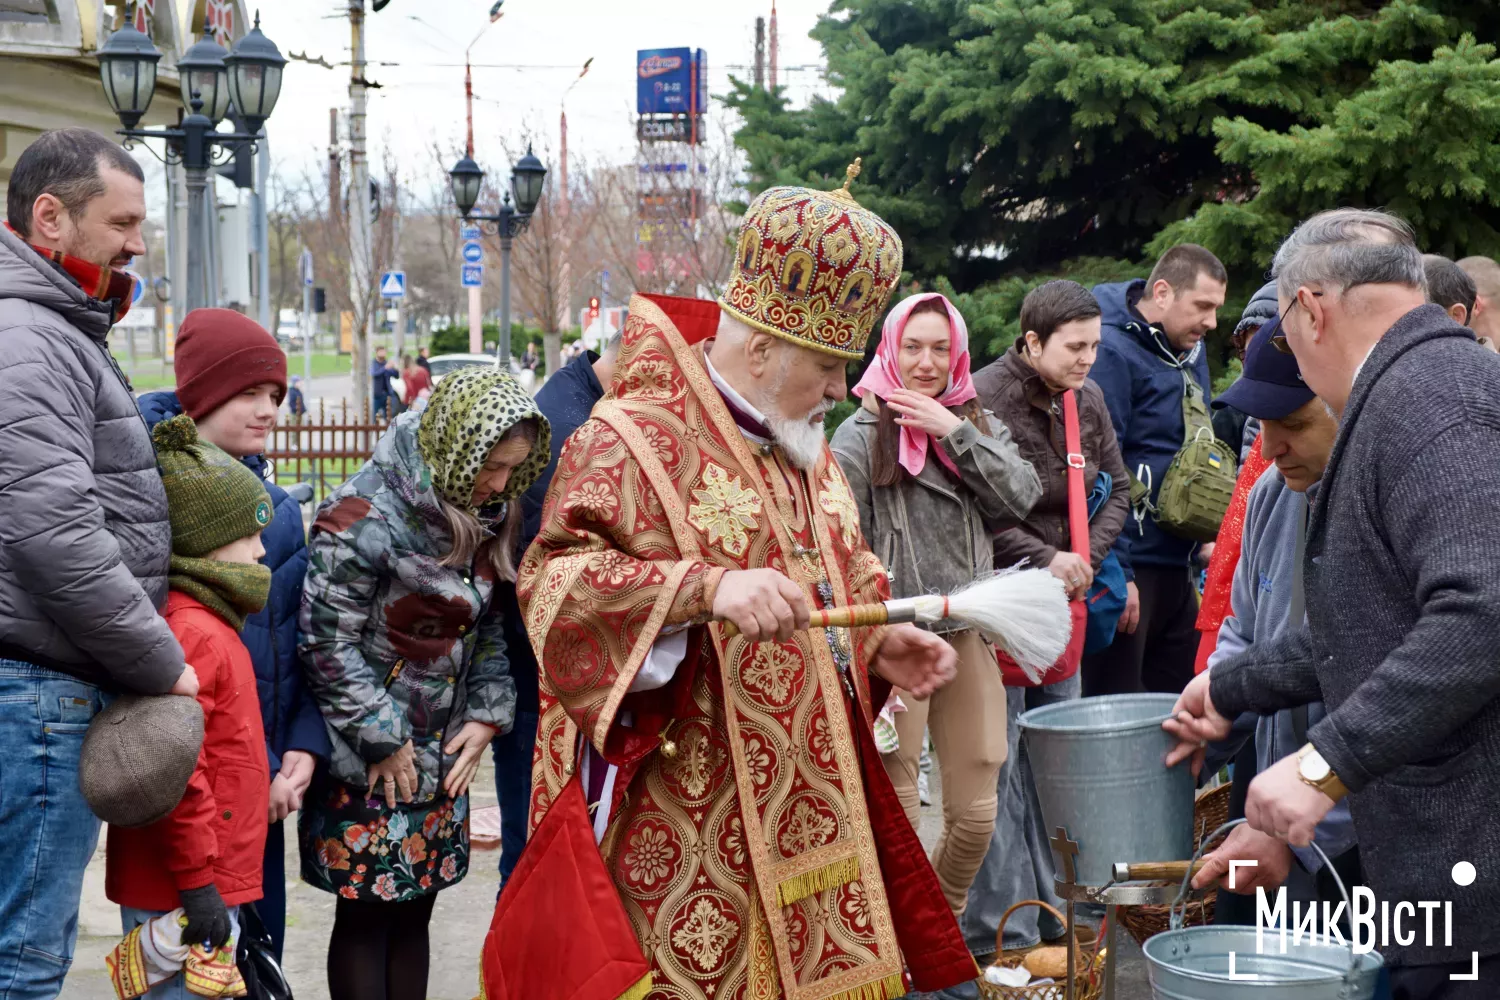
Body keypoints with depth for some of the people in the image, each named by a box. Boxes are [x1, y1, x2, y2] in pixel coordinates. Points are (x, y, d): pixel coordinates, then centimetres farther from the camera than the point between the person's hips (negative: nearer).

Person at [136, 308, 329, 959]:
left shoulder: (263, 489, 12)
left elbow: (298, 626, 11)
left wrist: (304, 745, -2)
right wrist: (257, 770, -16)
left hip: (266, 776, 7)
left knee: (260, 948, 12)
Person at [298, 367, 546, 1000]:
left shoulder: (487, 516, 4)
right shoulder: (364, 518, -20)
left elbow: (491, 625, 13)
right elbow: (328, 644, -18)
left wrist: (487, 713, 1)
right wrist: (383, 740, -14)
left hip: (441, 754, 7)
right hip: (369, 758, -7)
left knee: (414, 913, 13)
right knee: (366, 916, 1)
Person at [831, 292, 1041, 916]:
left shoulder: (976, 423, 12)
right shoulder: (862, 436, -3)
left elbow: (1021, 496, -4)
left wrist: (955, 432, -11)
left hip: (968, 633, 5)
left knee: (975, 814, 9)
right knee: (897, 812, -1)